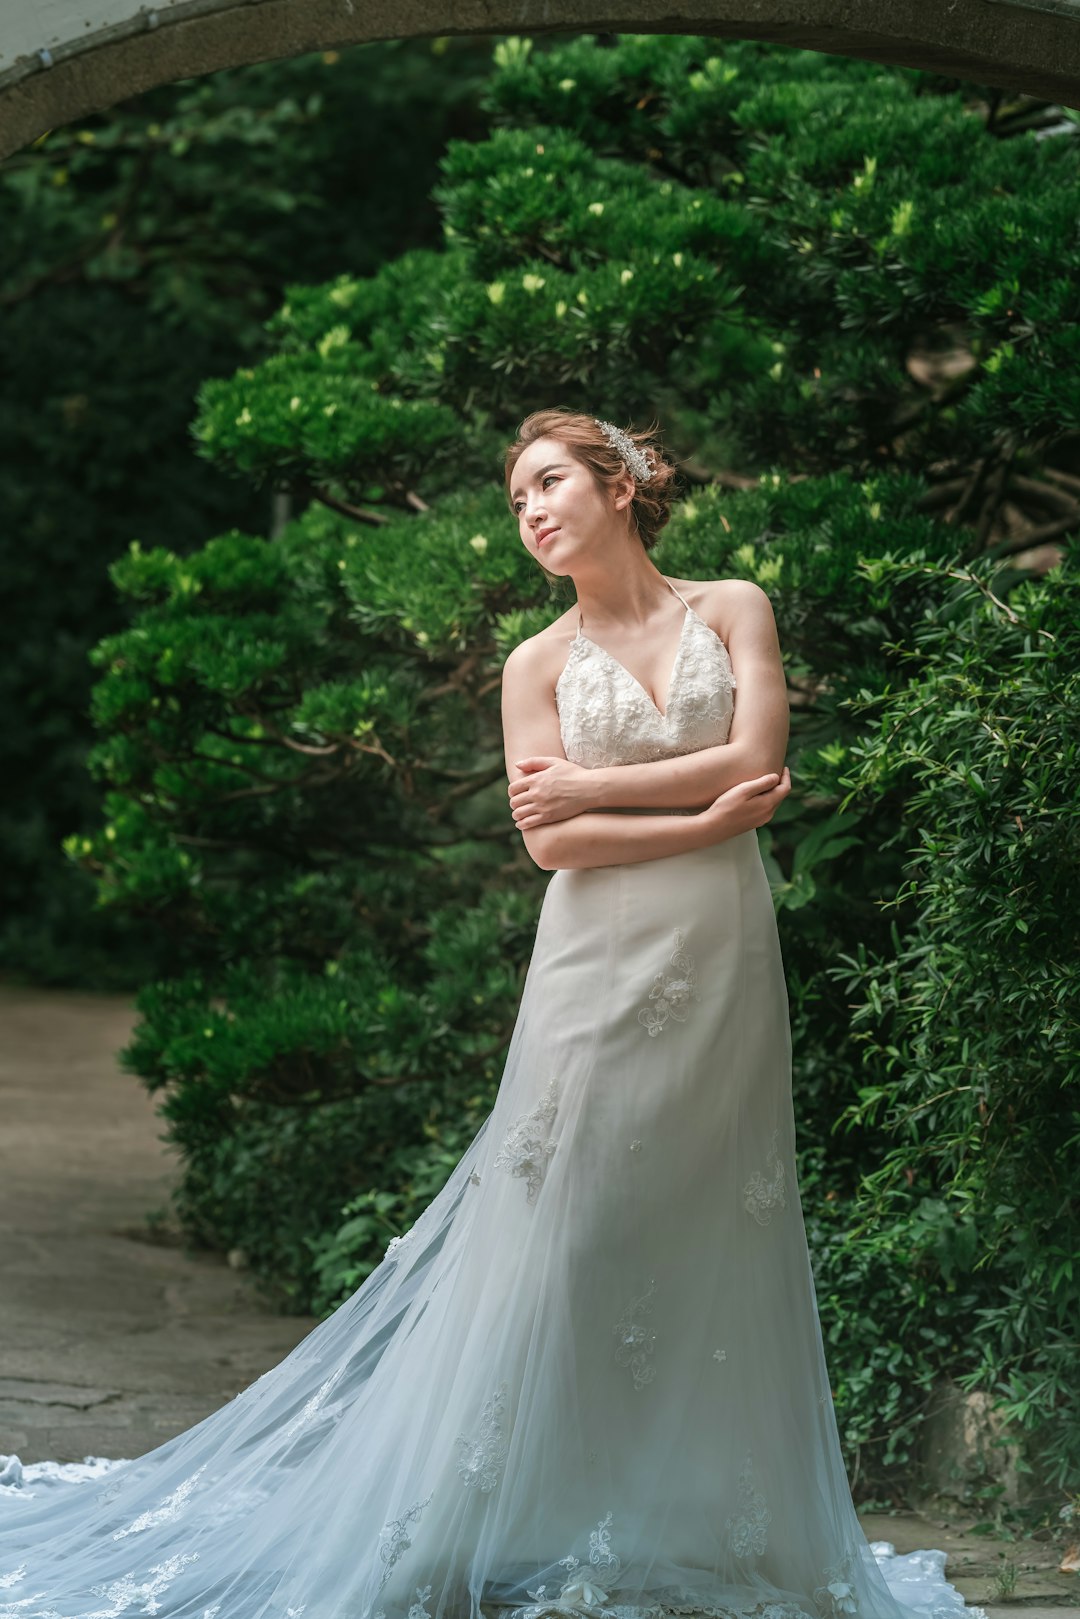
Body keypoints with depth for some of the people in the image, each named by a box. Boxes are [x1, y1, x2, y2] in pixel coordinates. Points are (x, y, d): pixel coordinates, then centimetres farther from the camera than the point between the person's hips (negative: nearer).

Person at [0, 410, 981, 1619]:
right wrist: (707, 817, -10)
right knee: (565, 1230, -5)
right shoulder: (537, 664, 6)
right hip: (599, 965, -1)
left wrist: (588, 784, -4)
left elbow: (755, 758, -6)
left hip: (723, 962, 1)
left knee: (709, 1240, 4)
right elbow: (551, 842, -5)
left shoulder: (732, 609, 7)